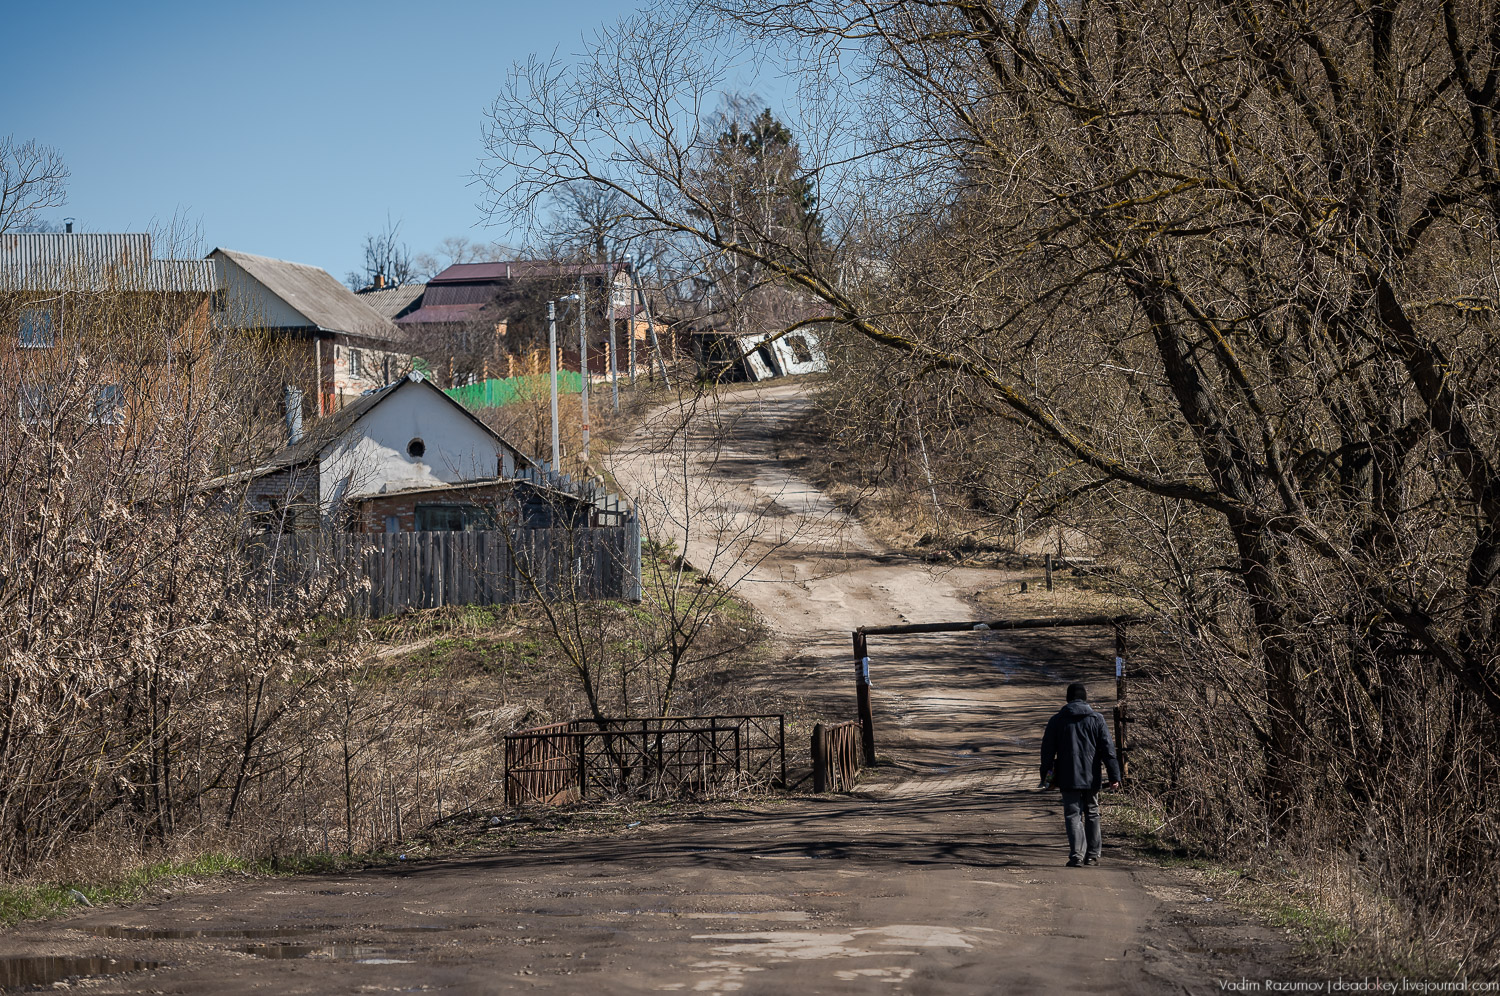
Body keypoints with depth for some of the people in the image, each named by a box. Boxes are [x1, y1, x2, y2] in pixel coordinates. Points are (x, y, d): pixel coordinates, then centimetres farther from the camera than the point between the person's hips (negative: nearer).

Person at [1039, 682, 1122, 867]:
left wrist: (1046, 776, 10)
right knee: (1092, 814, 15)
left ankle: (1076, 855, -14)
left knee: (1073, 815, -1)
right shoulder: (1097, 720, 0)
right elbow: (1108, 750, -4)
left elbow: (1047, 751, 3)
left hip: (1068, 778, -1)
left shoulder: (1057, 720, 1)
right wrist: (1114, 776, -3)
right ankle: (1092, 855, 17)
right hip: (1091, 777, 1)